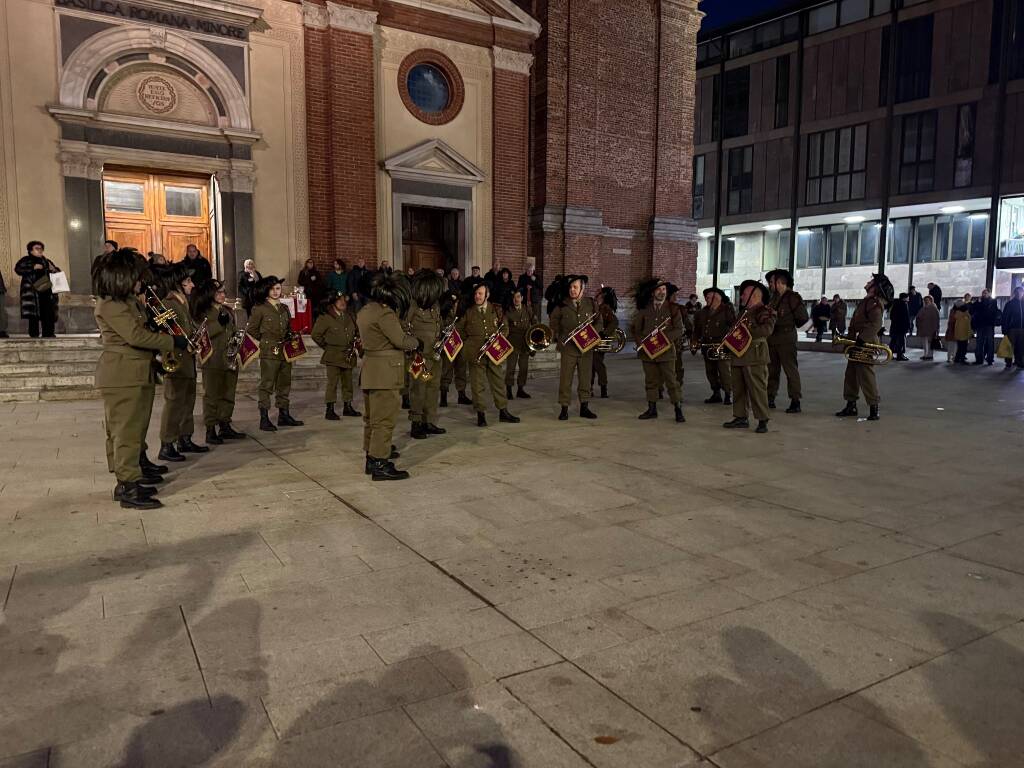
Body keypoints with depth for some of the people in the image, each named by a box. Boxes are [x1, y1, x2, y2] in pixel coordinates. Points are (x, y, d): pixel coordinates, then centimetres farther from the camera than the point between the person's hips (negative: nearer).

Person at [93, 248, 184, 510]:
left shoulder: (128, 300, 15)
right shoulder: (109, 305, -16)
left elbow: (142, 330, 22)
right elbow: (136, 335, -23)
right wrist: (173, 341, -18)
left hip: (136, 375, 10)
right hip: (122, 377, -10)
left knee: (134, 428, 15)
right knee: (126, 431, -8)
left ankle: (127, 478, 25)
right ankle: (129, 489, -5)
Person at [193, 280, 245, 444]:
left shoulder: (228, 310, 16)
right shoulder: (204, 313, -6)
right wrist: (220, 323, -22)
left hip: (230, 359, 7)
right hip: (213, 361, -7)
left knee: (228, 394, 12)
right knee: (212, 395, -3)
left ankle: (225, 426, 22)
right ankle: (210, 430, 1)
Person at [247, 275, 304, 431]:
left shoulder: (284, 309, 15)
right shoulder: (260, 309, -4)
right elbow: (251, 330, 0)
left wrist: (289, 340, 9)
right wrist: (265, 340, 4)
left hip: (285, 352, 6)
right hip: (269, 352, -6)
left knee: (285, 384, 11)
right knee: (267, 385, -6)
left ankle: (284, 415, 21)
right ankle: (264, 419, -4)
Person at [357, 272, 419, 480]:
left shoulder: (364, 311, 12)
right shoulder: (385, 313, -18)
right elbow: (400, 340, -19)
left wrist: (405, 337, 11)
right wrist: (416, 342, -1)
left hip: (369, 371, 10)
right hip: (385, 373, -10)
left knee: (371, 416, 18)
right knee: (385, 419, -5)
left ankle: (371, 455, 28)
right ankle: (380, 464, -3)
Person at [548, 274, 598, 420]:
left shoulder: (590, 303, 5)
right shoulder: (561, 305, 0)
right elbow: (553, 324, 9)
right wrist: (559, 337, 0)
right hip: (568, 347, -2)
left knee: (585, 378, 8)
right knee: (565, 378, -1)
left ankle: (584, 407, 18)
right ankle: (564, 408, 7)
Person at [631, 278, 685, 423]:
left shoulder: (672, 309, 4)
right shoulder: (644, 309, 9)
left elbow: (679, 329, -2)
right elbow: (634, 328, 12)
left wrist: (664, 339, -16)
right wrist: (641, 342, -3)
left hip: (666, 351, -2)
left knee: (671, 381, -5)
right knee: (651, 381, 8)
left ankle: (678, 410, 0)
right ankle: (652, 409, 17)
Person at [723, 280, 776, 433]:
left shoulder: (766, 311, -5)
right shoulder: (744, 312, 22)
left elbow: (767, 330, -21)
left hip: (754, 357, -9)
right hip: (737, 356, 9)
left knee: (757, 389, -7)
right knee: (738, 389, 10)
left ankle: (762, 421, -2)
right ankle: (741, 418, 18)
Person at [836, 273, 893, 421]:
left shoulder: (874, 303, -14)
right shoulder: (865, 302, 18)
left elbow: (876, 324, -26)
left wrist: (861, 339, -28)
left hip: (866, 345, -10)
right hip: (857, 345, 10)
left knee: (866, 376, -9)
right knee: (851, 375, 13)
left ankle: (874, 409, -2)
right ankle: (851, 406, 21)